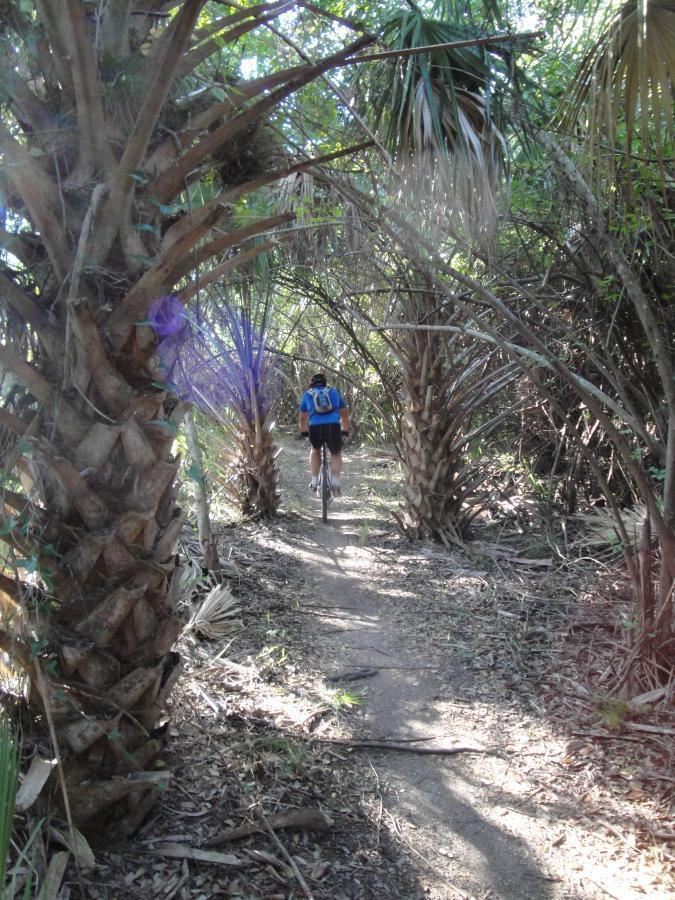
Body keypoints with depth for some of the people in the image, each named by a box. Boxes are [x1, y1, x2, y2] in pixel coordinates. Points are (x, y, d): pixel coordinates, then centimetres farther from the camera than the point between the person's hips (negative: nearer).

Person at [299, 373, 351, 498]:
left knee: (315, 450, 29)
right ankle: (336, 482, 1)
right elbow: (345, 414, 31)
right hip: (333, 427, 0)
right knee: (336, 454, 21)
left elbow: (302, 418, 33)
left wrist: (303, 432, 50)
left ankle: (314, 482, 24)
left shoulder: (307, 395, 24)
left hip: (315, 428, 0)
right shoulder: (334, 392, 25)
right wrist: (346, 431, 45)